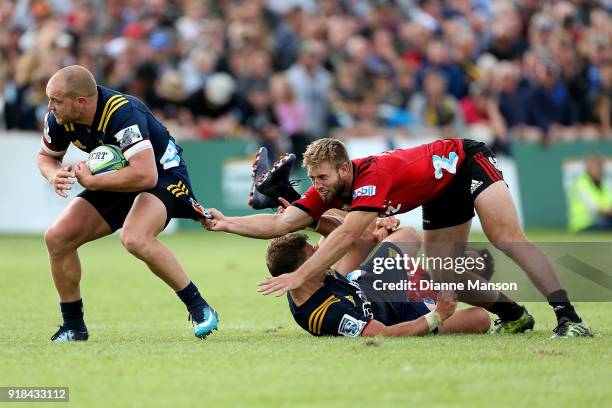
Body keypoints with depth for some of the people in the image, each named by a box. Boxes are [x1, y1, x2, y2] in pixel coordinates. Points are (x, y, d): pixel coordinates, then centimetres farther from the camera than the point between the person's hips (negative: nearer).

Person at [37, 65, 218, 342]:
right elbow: (46, 156, 9)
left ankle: (199, 308, -21)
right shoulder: (58, 118, -12)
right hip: (116, 180, 8)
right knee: (57, 237, -7)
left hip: (162, 174, -8)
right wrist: (55, 175, -16)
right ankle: (73, 326, 8)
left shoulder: (123, 114, -34)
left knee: (134, 239, -35)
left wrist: (91, 181, -31)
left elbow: (145, 175, -41)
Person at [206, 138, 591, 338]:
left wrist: (300, 275, -47)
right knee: (444, 276, -1)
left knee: (508, 239, -26)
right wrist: (226, 223, -26)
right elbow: (280, 223, -15)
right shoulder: (328, 189, -14)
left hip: (468, 161, -8)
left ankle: (568, 315, -31)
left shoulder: (374, 173, -38)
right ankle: (513, 314, 15)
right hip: (441, 197, 8)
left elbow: (347, 236, -45)